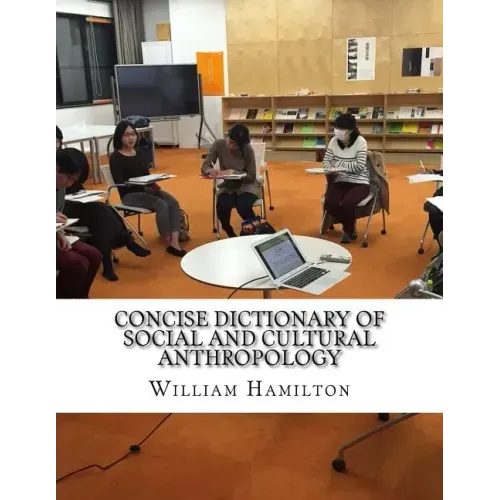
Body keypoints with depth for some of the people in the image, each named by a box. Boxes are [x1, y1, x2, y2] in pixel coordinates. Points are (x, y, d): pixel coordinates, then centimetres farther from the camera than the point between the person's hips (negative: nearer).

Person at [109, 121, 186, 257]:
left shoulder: (140, 154, 15)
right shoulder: (115, 158, -5)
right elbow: (120, 184, -12)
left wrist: (153, 184, -10)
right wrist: (145, 187, -22)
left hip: (147, 190, 6)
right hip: (130, 194, -6)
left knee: (173, 203, -22)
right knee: (162, 205, -30)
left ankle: (175, 243, -31)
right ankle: (168, 243, -17)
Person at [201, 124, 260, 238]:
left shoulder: (247, 150, -18)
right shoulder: (219, 145, -11)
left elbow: (251, 176, -14)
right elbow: (205, 166, -8)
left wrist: (233, 172, -30)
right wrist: (210, 171, -32)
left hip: (247, 185, -2)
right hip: (228, 186, 2)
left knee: (243, 207, -33)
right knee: (222, 207, -29)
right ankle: (231, 235, 1)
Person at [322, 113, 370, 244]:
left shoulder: (360, 141, -9)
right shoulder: (334, 141, 4)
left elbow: (360, 166, -17)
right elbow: (326, 161, 8)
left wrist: (339, 165, -20)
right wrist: (331, 170, -15)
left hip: (359, 183, -4)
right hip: (339, 181, 4)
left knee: (346, 204, -32)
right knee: (329, 204, -24)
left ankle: (348, 229, 3)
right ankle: (351, 225, 6)